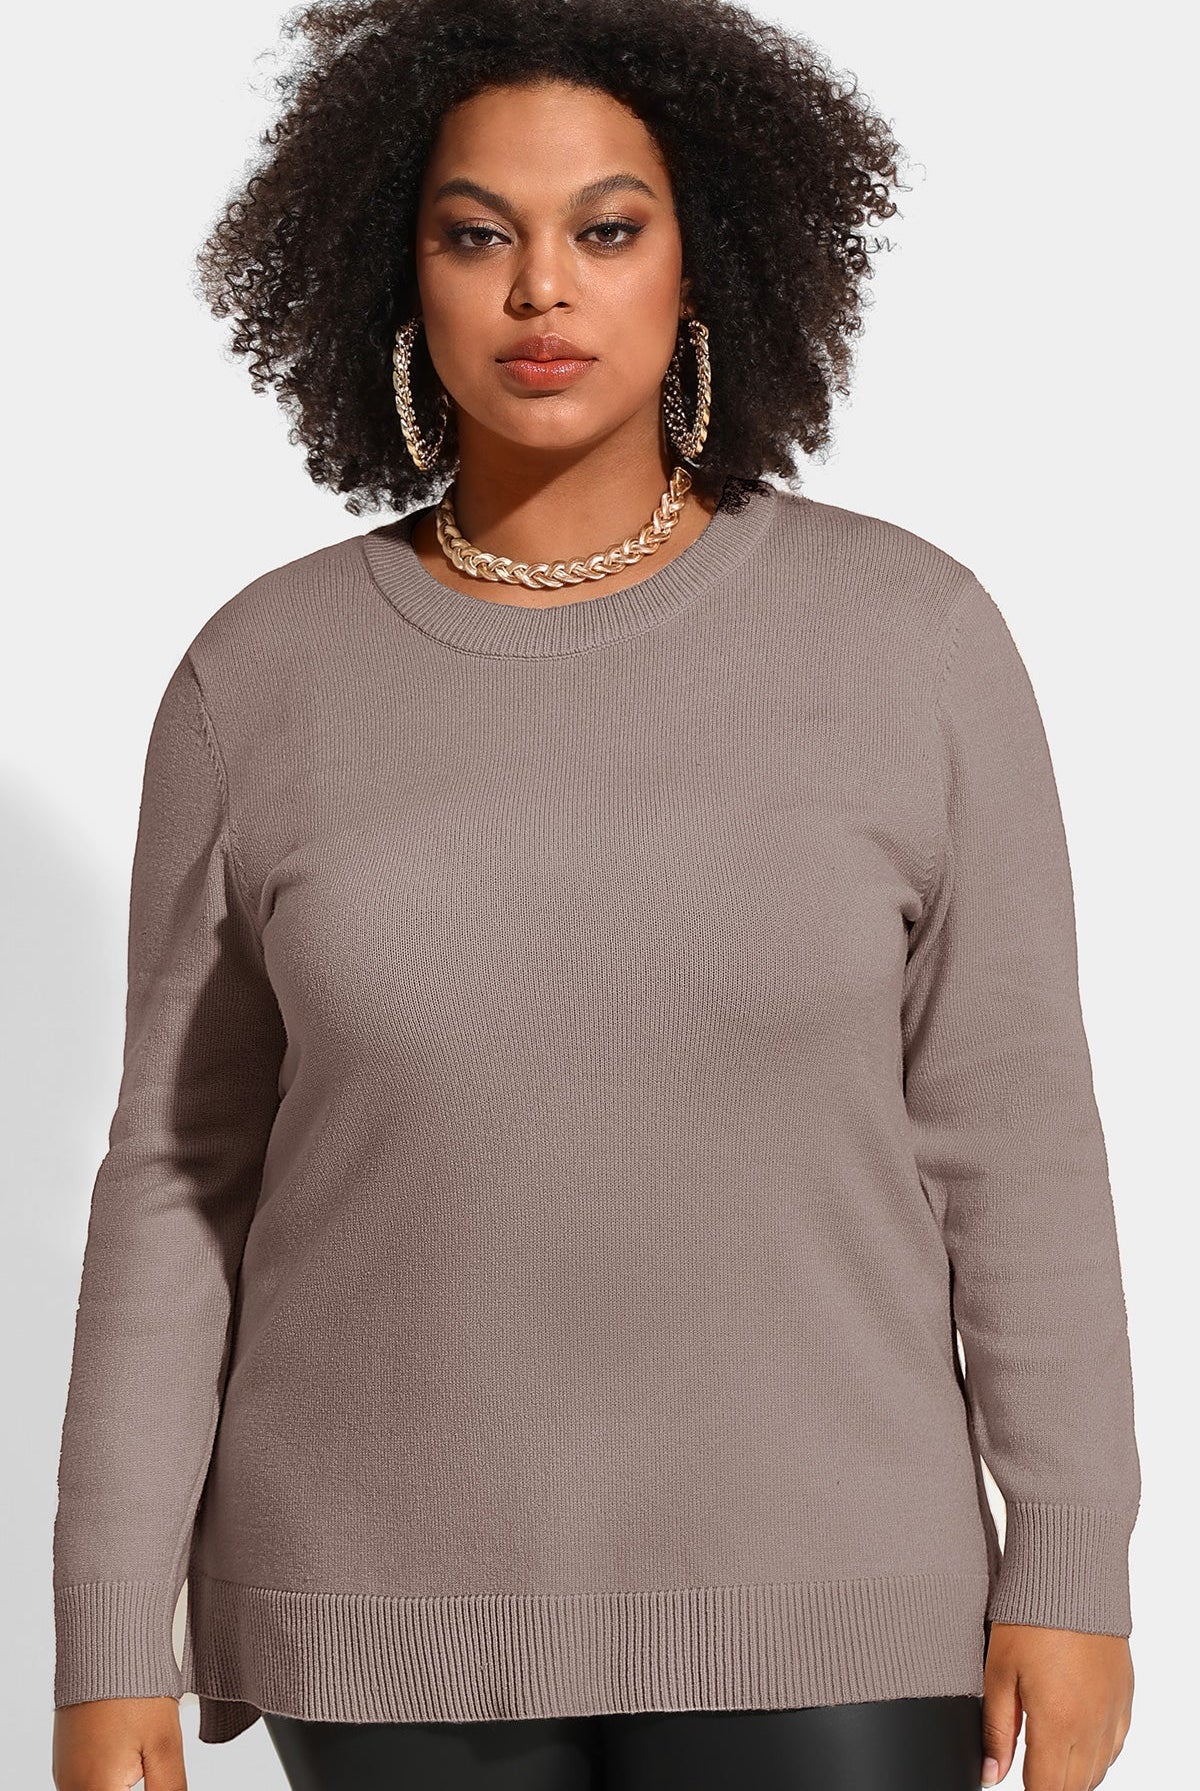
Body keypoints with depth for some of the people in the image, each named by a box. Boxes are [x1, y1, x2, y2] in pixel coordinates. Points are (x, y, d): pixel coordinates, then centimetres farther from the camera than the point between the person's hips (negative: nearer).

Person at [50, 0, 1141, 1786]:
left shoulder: (908, 633, -6)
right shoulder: (261, 679, -3)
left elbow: (1009, 1125, -3)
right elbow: (183, 1175, 0)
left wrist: (1073, 1569, -5)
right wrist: (106, 1647, -3)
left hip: (803, 1588, -1)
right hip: (397, 1597, 1)